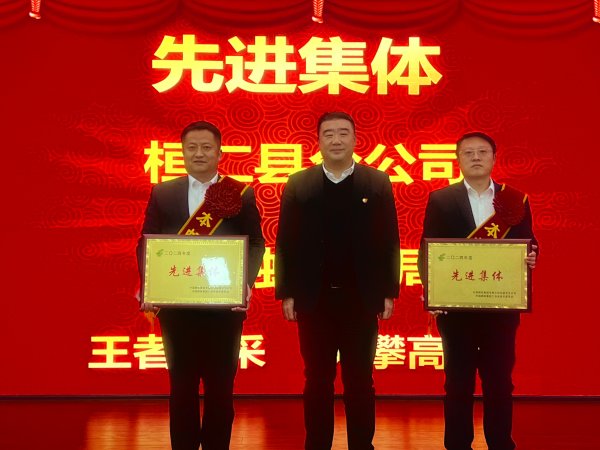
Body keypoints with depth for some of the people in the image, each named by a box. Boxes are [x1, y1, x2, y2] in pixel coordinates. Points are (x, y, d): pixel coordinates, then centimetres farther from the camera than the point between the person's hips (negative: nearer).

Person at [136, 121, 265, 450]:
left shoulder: (242, 194, 4)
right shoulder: (162, 193, 8)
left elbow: (256, 243, 1)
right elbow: (146, 243, 5)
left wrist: (246, 283, -15)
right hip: (175, 304, 1)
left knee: (220, 384, 6)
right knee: (182, 384, 9)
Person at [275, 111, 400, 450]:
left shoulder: (378, 184, 2)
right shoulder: (298, 185, 3)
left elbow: (389, 242, 2)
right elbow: (285, 243, 2)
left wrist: (389, 292, -2)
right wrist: (286, 293, -2)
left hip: (361, 298, 0)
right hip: (314, 298, 1)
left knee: (360, 381, 7)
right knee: (317, 381, 8)